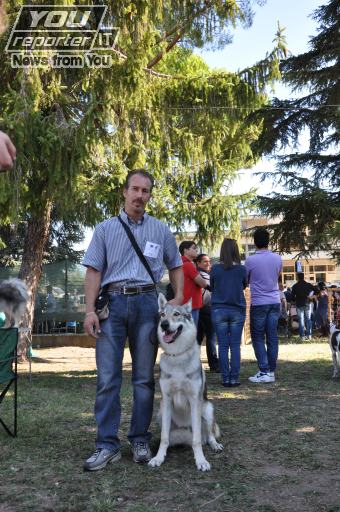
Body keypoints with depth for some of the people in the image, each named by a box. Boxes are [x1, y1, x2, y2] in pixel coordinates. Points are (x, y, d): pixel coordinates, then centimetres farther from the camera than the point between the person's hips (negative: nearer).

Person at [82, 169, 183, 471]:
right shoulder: (106, 229, 8)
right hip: (112, 302, -1)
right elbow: (94, 271, 3)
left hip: (146, 303, 1)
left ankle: (140, 440, 17)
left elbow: (176, 266, 20)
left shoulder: (161, 230, 12)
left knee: (144, 377, 6)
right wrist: (90, 310, -7)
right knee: (107, 377, -3)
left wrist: (179, 298, 6)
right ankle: (108, 445, 5)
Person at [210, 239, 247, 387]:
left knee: (223, 346, 4)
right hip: (237, 310, 0)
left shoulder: (215, 269, -4)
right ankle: (234, 378, 5)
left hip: (219, 310, 0)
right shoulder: (241, 269, -4)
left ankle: (225, 379, 6)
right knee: (235, 345, 5)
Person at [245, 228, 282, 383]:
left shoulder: (250, 260, -11)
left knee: (258, 338, 4)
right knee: (272, 337, 8)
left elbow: (245, 280, 4)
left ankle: (264, 372, -2)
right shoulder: (277, 258, 2)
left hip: (259, 303, -4)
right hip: (275, 302, 4)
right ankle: (271, 371, 12)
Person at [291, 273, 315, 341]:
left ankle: (302, 336, -1)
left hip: (299, 305, -1)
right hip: (307, 304, 1)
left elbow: (292, 297, -4)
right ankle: (309, 335, 7)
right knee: (308, 319, 10)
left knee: (301, 320, 2)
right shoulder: (308, 285, 0)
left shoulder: (295, 286, -3)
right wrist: (312, 296, 4)